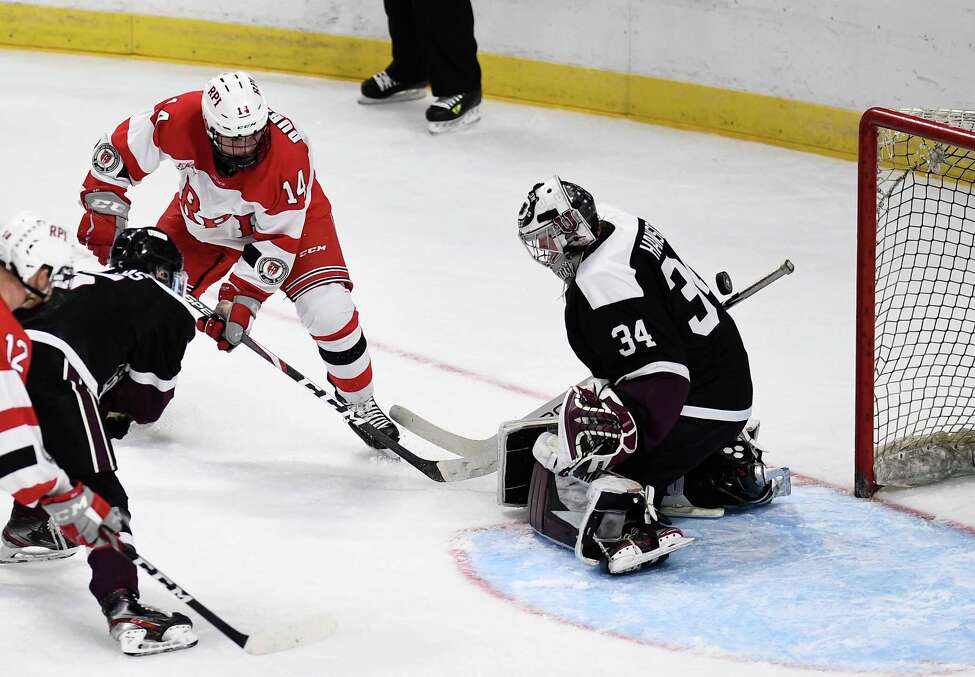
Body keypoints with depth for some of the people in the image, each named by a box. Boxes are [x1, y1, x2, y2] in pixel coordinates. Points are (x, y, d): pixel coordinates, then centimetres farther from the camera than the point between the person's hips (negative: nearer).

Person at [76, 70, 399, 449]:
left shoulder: (290, 152, -37)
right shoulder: (181, 117, -35)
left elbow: (279, 238, -28)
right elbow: (121, 149, -18)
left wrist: (244, 296, -31)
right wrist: (103, 211, -18)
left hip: (290, 217, -3)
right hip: (201, 219, 3)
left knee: (328, 309, -18)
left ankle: (360, 403, 4)